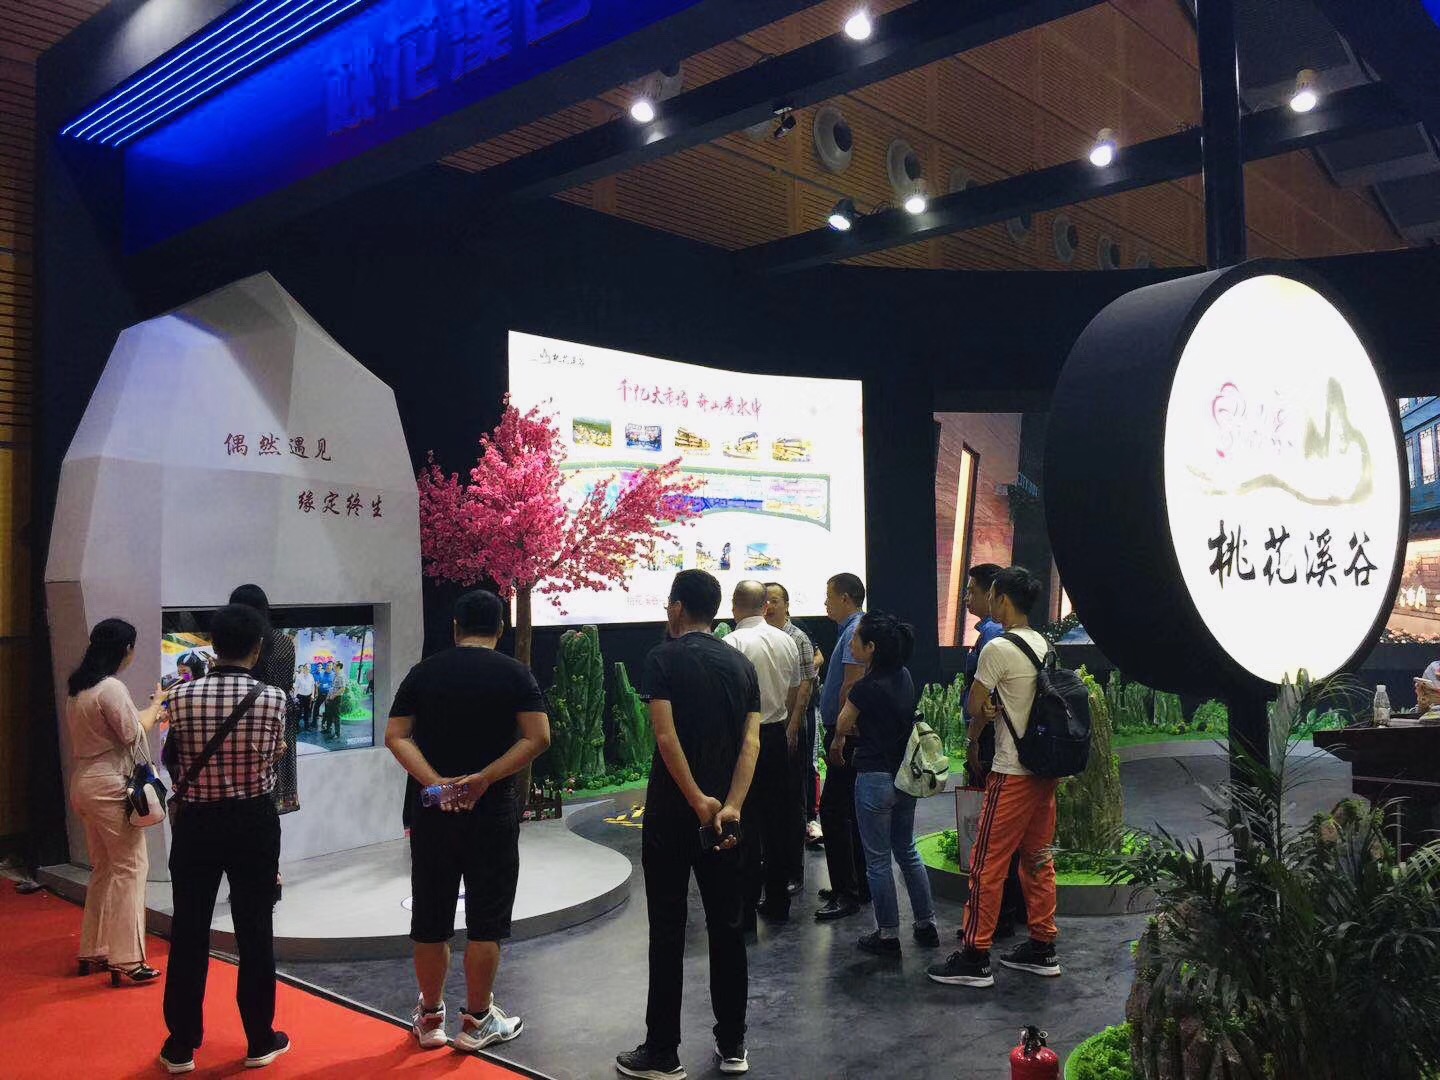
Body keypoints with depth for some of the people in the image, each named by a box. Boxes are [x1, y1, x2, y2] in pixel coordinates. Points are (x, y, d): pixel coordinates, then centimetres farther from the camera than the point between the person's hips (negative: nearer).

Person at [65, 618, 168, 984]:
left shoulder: (77, 688, 11)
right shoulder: (111, 688, -17)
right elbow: (133, 734, -11)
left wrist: (151, 711, 14)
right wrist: (157, 704, 3)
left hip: (85, 784, 9)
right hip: (111, 786, -9)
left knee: (103, 869, 17)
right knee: (129, 868, -3)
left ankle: (93, 952, 23)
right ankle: (125, 959, -2)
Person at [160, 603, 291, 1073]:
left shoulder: (181, 696, -8)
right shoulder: (272, 698, -12)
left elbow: (177, 764, 0)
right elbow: (273, 760, 1)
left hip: (195, 823, 1)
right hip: (253, 823, -1)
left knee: (188, 933, 12)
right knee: (255, 932, 10)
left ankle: (181, 1046, 22)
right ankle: (260, 1041, 21)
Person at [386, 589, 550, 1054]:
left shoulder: (424, 672, 3)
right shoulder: (515, 673, -3)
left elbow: (395, 736, -5)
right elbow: (537, 738, -14)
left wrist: (435, 781, -14)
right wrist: (484, 779, -15)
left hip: (432, 812, 3)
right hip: (492, 812, -2)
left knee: (430, 920, 13)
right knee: (485, 922, 8)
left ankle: (430, 1017, 26)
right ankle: (477, 1022, 17)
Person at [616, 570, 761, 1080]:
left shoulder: (664, 658, -8)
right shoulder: (741, 663, 6)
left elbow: (665, 736, -19)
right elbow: (751, 742, -3)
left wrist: (699, 802, -16)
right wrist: (730, 806, -12)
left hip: (672, 813, -4)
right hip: (724, 813, 5)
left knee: (668, 931, 3)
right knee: (726, 927, 12)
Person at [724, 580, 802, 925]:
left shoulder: (732, 643, -15)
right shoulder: (786, 641, 5)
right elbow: (794, 693, 12)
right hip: (778, 736, 6)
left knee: (746, 822, 0)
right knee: (778, 818, 13)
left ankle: (746, 910, 5)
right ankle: (777, 902, 23)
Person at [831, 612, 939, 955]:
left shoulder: (866, 688, -20)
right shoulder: (904, 677, 0)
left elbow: (842, 725, -1)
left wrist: (837, 745, 19)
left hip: (875, 778, -7)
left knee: (878, 859, 6)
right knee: (906, 849, 21)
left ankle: (888, 935, 15)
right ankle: (926, 924, 27)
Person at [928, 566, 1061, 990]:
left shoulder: (998, 648, -16)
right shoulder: (1046, 646, 9)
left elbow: (975, 706, -7)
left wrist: (974, 736, 14)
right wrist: (997, 706, -2)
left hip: (1013, 773, -8)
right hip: (1046, 768, 8)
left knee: (988, 863, -2)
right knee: (1038, 859, 16)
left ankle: (975, 958, 4)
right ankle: (1042, 949, 24)